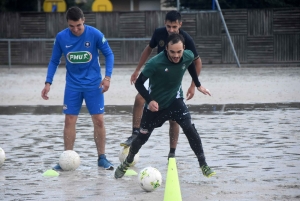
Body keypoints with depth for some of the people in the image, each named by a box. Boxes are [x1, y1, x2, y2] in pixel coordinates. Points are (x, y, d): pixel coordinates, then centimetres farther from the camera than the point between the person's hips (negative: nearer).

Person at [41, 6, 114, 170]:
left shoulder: (95, 34, -14)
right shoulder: (61, 37, -8)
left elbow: (109, 55, -4)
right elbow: (54, 61, 3)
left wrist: (107, 77, -16)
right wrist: (48, 83, -4)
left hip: (93, 84, -1)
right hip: (72, 85, 2)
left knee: (98, 120, -1)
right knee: (69, 121, 0)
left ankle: (102, 158, 10)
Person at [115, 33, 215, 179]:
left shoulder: (188, 57, -18)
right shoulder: (155, 63, -31)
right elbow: (139, 83, -22)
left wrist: (198, 85, 15)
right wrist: (149, 100, -36)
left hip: (175, 100, 2)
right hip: (155, 104, -2)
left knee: (189, 127, -20)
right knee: (143, 136, 10)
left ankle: (203, 165, -10)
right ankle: (127, 163, 37)